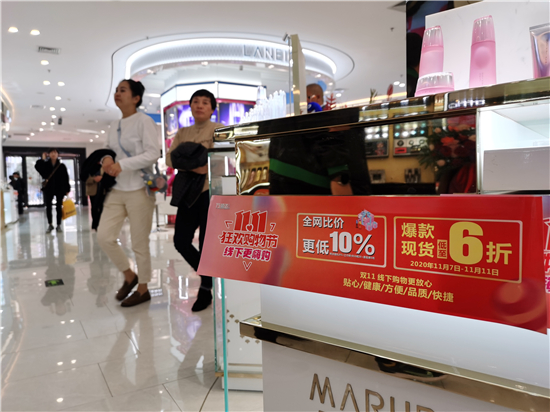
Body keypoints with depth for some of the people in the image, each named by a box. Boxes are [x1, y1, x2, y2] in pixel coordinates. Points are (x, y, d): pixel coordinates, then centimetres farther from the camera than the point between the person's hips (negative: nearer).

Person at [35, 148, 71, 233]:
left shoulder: (61, 166, 1)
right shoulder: (45, 164, 4)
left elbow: (66, 178, 0)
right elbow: (37, 167, -15)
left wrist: (67, 189, -4)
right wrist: (42, 159, -17)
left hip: (59, 189, -1)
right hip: (48, 188, 1)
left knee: (58, 207, 5)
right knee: (48, 207, 5)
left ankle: (58, 225, 13)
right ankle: (50, 225, 17)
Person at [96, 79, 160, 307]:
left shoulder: (143, 121, -6)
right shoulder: (114, 126, 15)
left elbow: (153, 154, -14)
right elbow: (109, 150, 21)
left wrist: (121, 165, -20)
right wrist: (106, 159, -3)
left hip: (139, 190, -7)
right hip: (117, 190, 7)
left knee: (139, 243, 0)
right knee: (104, 236, -1)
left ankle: (143, 289, 18)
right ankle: (129, 276, 21)